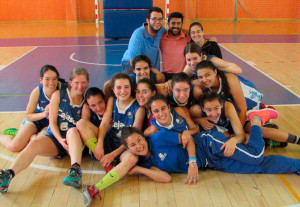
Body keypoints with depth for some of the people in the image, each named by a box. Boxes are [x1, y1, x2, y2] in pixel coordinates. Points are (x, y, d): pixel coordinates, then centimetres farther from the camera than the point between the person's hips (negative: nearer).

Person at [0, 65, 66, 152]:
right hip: (35, 118, 1)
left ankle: (30, 136, 6)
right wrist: (43, 114, -27)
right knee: (14, 146, -10)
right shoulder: (37, 92, -22)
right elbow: (28, 115, -10)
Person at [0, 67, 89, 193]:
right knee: (34, 144, -30)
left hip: (75, 141, 0)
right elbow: (52, 122, -1)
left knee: (73, 131, -35)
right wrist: (61, 140, -17)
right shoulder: (58, 95, 2)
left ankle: (75, 172, -51)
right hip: (55, 137, 1)